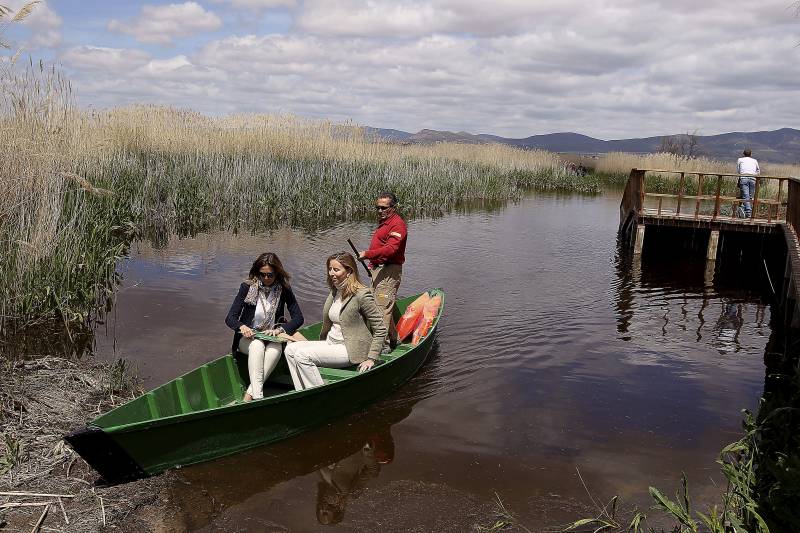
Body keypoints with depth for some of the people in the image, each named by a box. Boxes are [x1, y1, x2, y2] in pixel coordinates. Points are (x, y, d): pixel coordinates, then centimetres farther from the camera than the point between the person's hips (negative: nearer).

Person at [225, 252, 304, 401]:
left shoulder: (284, 289, -4)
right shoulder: (247, 287, -8)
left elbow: (298, 318, -5)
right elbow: (230, 318, -9)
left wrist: (279, 329, -23)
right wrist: (242, 327, -31)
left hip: (272, 338, 1)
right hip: (248, 338, -1)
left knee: (275, 349, -34)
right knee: (257, 345, -36)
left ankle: (249, 394, -36)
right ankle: (257, 397, -42)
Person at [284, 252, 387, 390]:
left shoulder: (362, 294, -15)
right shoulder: (335, 292, 11)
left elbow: (380, 329, -14)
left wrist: (371, 358, -16)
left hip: (351, 351, -9)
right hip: (330, 343, 9)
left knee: (303, 355, -22)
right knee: (291, 349, -5)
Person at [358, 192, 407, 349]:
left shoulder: (397, 224, -13)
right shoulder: (384, 222, 20)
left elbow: (391, 249, -26)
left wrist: (367, 254, -29)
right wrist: (373, 262, 15)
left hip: (389, 271, -11)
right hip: (378, 269, 11)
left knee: (383, 307, -12)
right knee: (382, 306, 17)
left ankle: (383, 344, -9)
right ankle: (392, 339, 28)